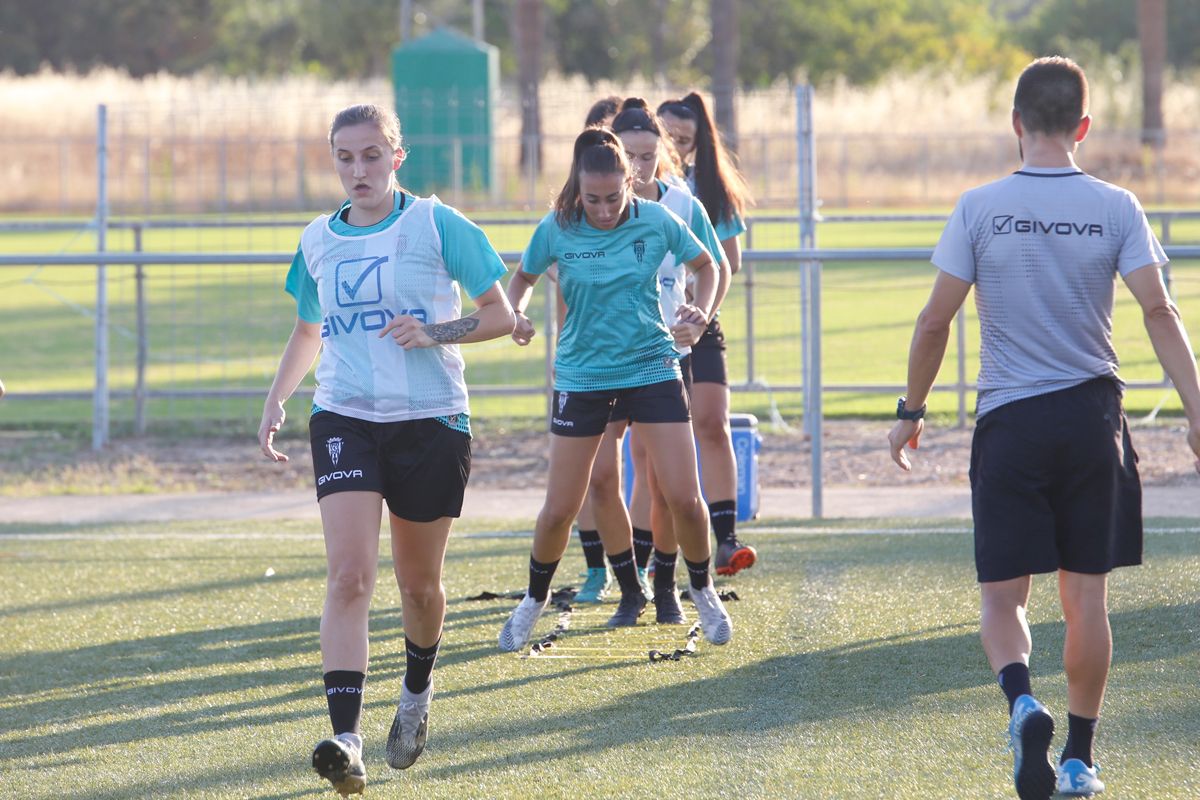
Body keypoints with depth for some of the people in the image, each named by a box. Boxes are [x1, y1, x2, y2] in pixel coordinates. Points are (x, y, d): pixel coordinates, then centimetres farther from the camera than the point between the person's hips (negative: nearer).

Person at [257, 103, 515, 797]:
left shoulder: (435, 224, -4)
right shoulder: (319, 241, 8)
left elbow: (501, 315, -1)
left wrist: (435, 332, -18)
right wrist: (277, 400, 11)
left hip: (432, 421, -2)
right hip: (345, 420, 2)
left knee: (420, 584, 11)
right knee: (349, 576, -17)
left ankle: (418, 689, 43)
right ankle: (346, 739, -25)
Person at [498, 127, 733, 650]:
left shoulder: (656, 221, -9)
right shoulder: (557, 230, -10)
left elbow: (705, 264, 9)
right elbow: (523, 276, 9)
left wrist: (701, 309, -9)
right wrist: (516, 316, -11)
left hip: (652, 366, 0)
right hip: (582, 372, 0)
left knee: (684, 498, -6)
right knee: (560, 509, 1)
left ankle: (703, 591, 19)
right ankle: (535, 599, 26)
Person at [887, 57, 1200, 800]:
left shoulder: (979, 208, -4)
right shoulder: (1115, 208, -1)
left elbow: (936, 321, -2)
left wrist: (911, 412, 9)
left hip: (1009, 421, -1)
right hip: (1094, 416, 1)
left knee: (1004, 595, 4)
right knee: (1087, 596, 10)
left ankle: (1023, 701, -24)